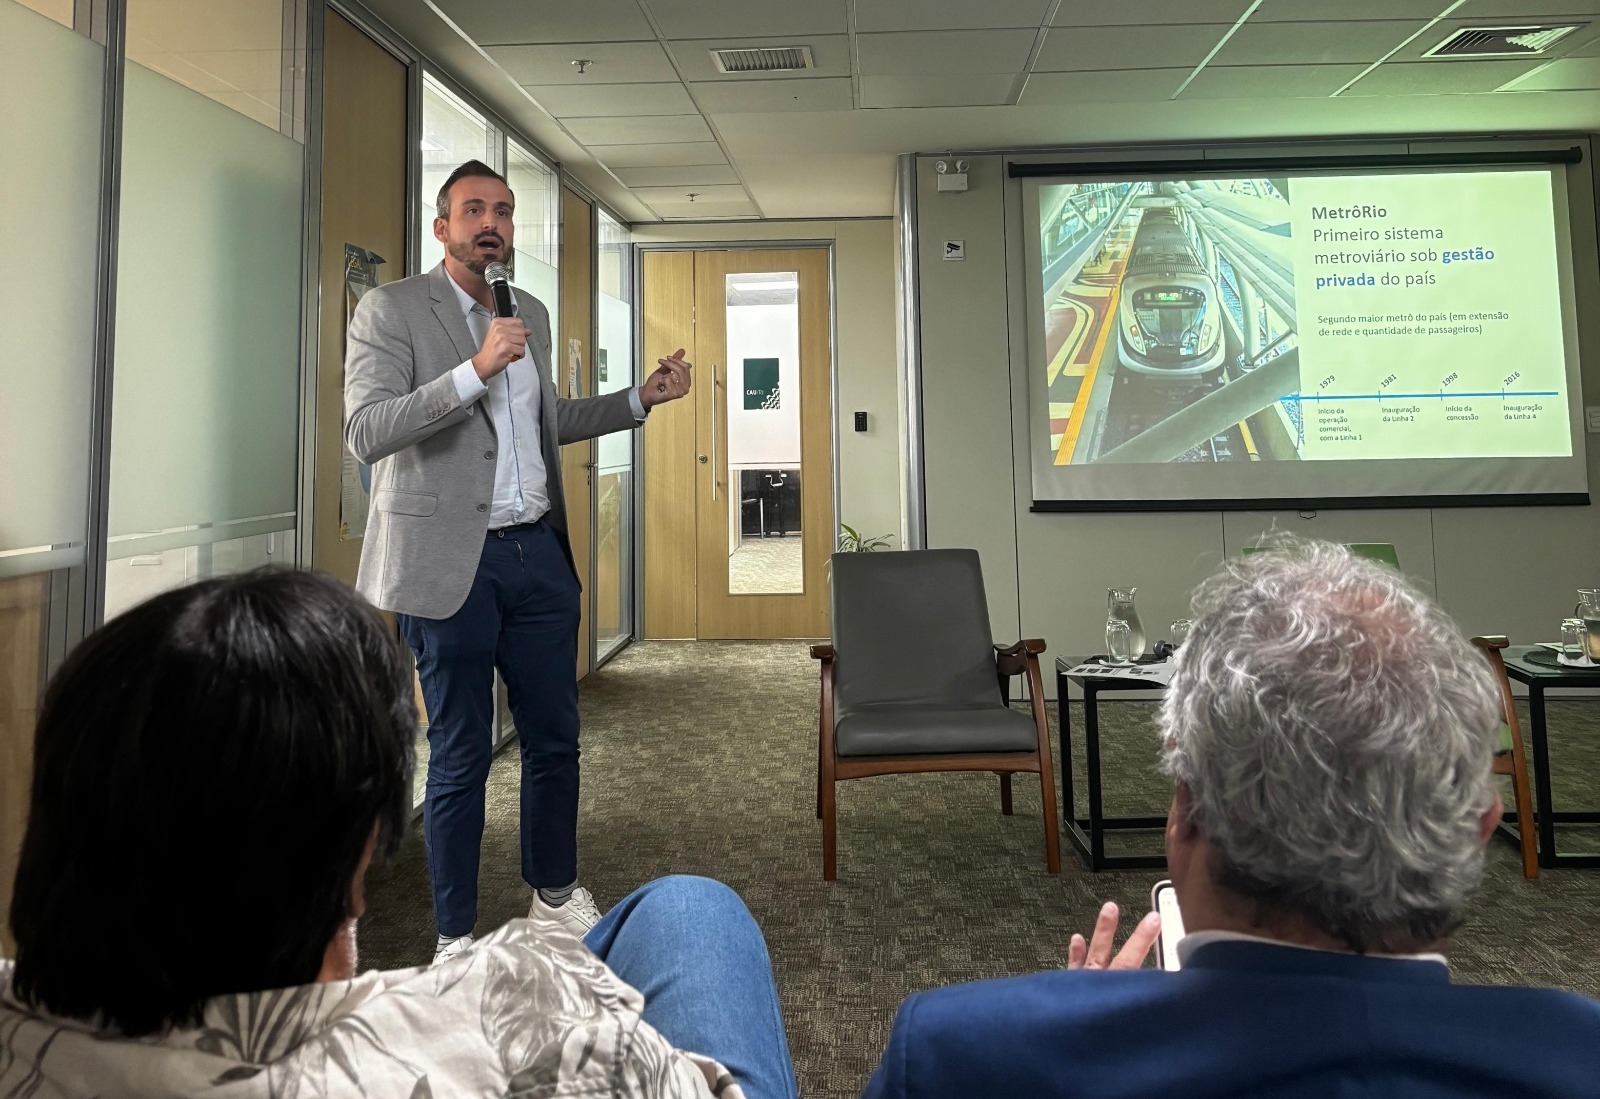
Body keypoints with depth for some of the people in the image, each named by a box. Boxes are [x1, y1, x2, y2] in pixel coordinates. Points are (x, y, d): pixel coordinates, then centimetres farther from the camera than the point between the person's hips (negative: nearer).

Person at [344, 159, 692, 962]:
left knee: (555, 740, 13)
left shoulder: (532, 314, 15)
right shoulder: (392, 309, -4)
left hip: (539, 552, 6)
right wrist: (474, 369, -24)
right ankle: (455, 935, 22)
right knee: (460, 755, 5)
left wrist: (642, 399, 16)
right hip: (451, 561, -5)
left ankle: (555, 892, 34)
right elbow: (365, 431, -16)